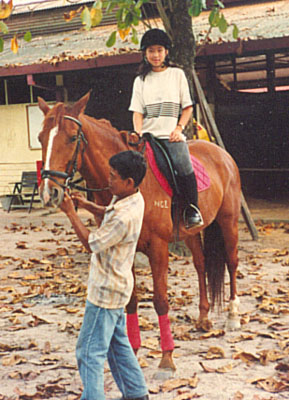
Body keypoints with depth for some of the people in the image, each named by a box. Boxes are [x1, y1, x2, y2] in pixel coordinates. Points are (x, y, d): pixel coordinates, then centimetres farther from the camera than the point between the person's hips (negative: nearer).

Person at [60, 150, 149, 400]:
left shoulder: (125, 216, -30)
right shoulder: (133, 198, 1)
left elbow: (92, 243, -21)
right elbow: (110, 215, 22)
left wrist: (71, 213, -15)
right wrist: (87, 205, 6)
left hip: (106, 291, -11)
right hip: (116, 286, 11)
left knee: (89, 351, -2)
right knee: (118, 344, 22)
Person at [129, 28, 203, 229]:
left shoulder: (177, 74, 12)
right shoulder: (141, 80, 15)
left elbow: (187, 107, 11)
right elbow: (137, 111, 10)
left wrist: (179, 128, -4)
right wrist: (138, 133, -8)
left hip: (172, 135, -2)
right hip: (148, 135, 2)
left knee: (184, 166, -27)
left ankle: (192, 209, -10)